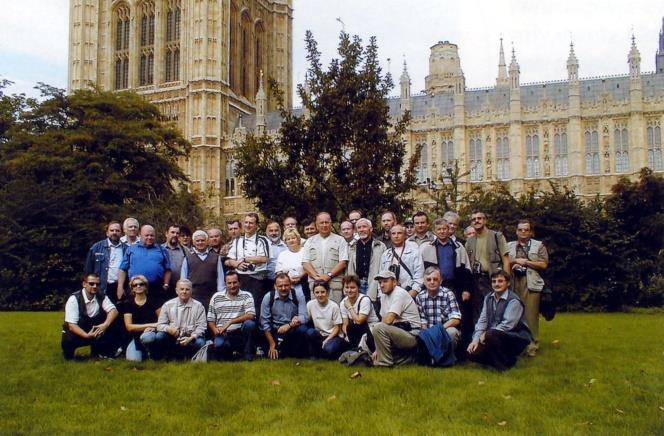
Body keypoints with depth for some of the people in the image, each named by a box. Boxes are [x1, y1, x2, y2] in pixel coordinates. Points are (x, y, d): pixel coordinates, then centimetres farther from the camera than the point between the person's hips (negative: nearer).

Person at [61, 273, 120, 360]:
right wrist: (87, 336, -40)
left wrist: (106, 324, -37)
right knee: (68, 340, -37)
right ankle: (68, 353, 2)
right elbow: (71, 325, -25)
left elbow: (114, 311, -17)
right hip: (78, 333, -3)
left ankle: (97, 352, 1)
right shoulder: (74, 299, -19)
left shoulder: (102, 297, -6)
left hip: (95, 331, 4)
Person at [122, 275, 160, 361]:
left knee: (146, 337, -39)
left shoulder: (153, 301, 3)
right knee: (133, 359, -27)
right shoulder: (128, 303, 4)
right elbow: (129, 326, -4)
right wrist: (150, 325, -13)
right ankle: (144, 351, 8)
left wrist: (153, 327, -20)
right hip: (136, 336, 1)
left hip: (151, 332, -1)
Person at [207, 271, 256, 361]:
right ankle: (227, 354, 6)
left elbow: (250, 316, -13)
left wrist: (230, 322, -20)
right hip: (222, 334, 0)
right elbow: (210, 320, 11)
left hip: (240, 333, 0)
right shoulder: (216, 297, 9)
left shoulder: (246, 296, 3)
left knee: (249, 323, -31)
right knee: (219, 344, -34)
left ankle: (248, 356, -13)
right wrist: (215, 330, -11)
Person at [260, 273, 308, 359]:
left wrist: (289, 325, -35)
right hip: (275, 331, 0)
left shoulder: (298, 295, -10)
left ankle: (297, 354, -6)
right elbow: (265, 322, -7)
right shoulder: (268, 297, -9)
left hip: (293, 330, 0)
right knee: (275, 356, -20)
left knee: (302, 329, -32)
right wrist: (272, 344, -9)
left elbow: (304, 317, -16)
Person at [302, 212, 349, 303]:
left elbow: (343, 263, -1)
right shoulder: (310, 241, 16)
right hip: (315, 284, 2)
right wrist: (316, 276, -9)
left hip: (334, 284, -2)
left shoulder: (340, 240, 8)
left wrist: (329, 275, -12)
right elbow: (305, 263, 7)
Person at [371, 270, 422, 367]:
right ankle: (408, 356, 19)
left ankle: (384, 363, -16)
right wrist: (378, 349, 4)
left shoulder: (399, 293, -14)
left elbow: (388, 320, -24)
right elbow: (384, 322, 11)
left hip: (411, 335, -10)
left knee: (378, 328, -29)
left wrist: (376, 327, -3)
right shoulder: (384, 296, 12)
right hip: (399, 333, 10)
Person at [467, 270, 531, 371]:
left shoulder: (514, 300, -15)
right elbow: (482, 320, 1)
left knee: (491, 335, -35)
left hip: (516, 337, -6)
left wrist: (485, 334, -18)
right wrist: (476, 339, -13)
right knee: (473, 352, -15)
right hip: (496, 336, 6)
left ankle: (506, 362, -11)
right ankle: (498, 359, 10)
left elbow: (507, 325, -22)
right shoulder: (488, 298, 7)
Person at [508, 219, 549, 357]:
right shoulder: (509, 246, 18)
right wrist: (515, 261, -4)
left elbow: (544, 264, 1)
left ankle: (533, 345, -1)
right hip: (513, 282, 3)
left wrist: (526, 262, -5)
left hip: (531, 282, -2)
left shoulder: (538, 245, 9)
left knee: (531, 315, -7)